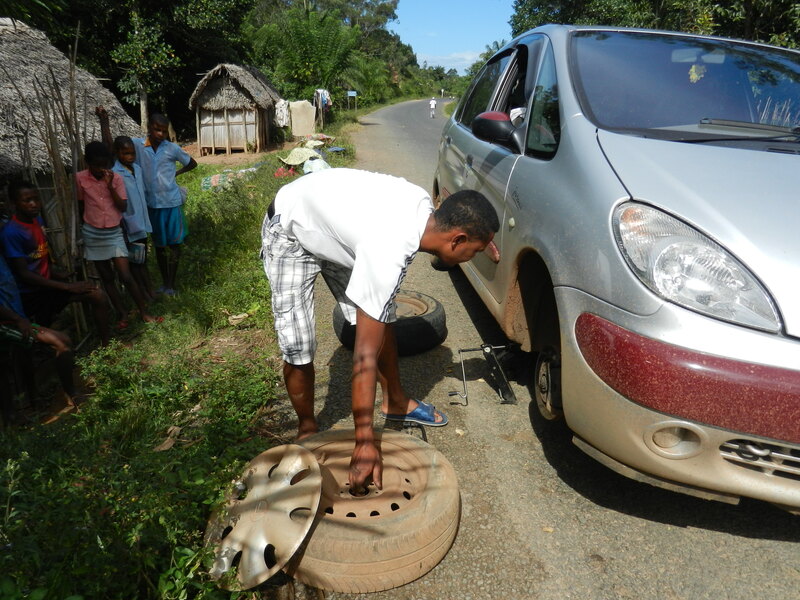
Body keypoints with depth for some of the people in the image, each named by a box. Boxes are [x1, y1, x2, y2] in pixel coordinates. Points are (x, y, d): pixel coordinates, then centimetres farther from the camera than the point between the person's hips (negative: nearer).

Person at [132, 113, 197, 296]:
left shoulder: (172, 148, -5)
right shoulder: (137, 144, -3)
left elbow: (192, 163, 9)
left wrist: (176, 173, 0)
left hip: (172, 202, -1)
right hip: (152, 203, 1)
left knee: (174, 243, 3)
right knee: (159, 244, 12)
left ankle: (171, 285, 15)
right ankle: (164, 283, 26)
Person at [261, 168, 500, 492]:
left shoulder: (424, 203, -18)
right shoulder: (386, 255, -40)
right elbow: (365, 355, -37)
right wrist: (365, 441, -31)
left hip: (329, 219, 8)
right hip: (290, 232, -7)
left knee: (383, 319, 5)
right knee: (298, 347, -13)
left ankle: (395, 401, 25)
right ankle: (307, 428, 14)